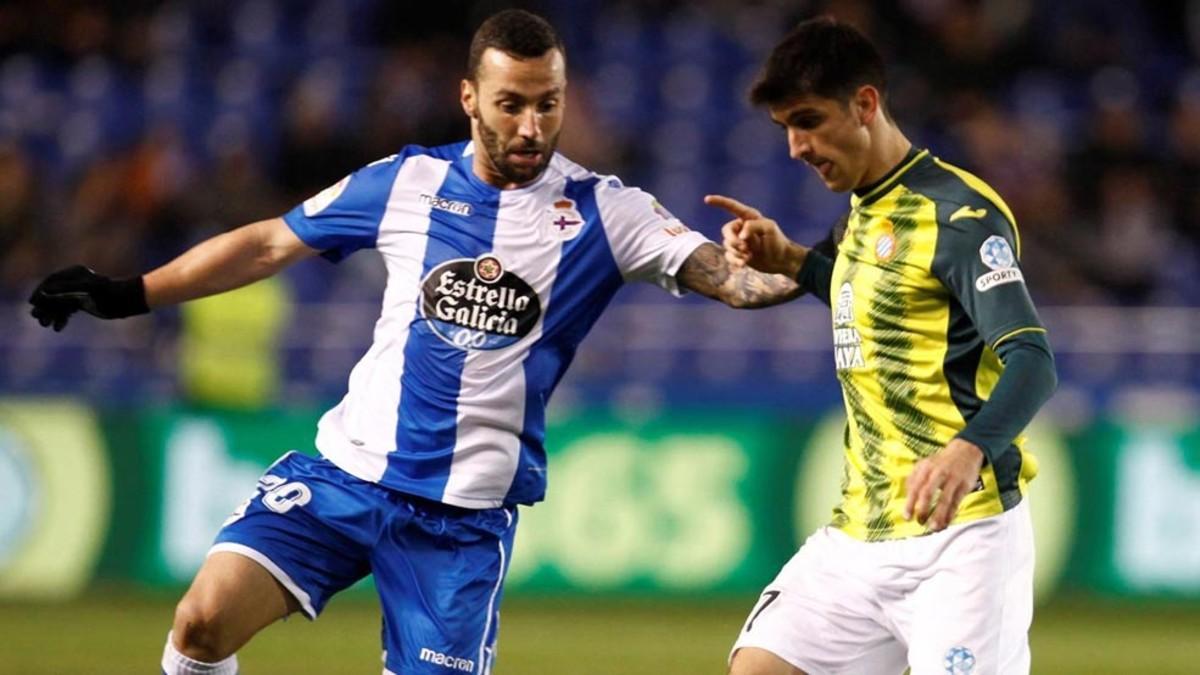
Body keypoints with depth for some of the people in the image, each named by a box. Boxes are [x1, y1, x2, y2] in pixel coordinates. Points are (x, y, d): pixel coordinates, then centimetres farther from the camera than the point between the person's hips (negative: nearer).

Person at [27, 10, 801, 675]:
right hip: (348, 470, 1)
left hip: (467, 512, -1)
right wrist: (129, 295, 12)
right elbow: (270, 244, 12)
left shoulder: (604, 211, -3)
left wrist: (801, 273, -35)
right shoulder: (406, 182, 2)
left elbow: (724, 275, -13)